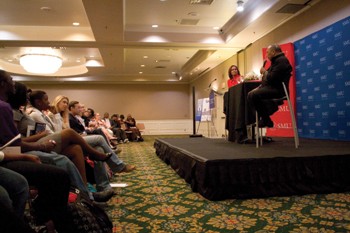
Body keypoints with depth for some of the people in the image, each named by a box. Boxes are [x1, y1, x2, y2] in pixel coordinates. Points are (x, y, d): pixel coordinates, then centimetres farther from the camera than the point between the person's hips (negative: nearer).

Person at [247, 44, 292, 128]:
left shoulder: (281, 60, -11)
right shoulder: (277, 60, 23)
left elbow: (272, 77, -23)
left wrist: (264, 72, -4)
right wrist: (259, 87, 12)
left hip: (277, 89, -11)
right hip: (272, 88, 11)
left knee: (252, 95, -24)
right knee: (251, 94, 13)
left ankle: (266, 120, -15)